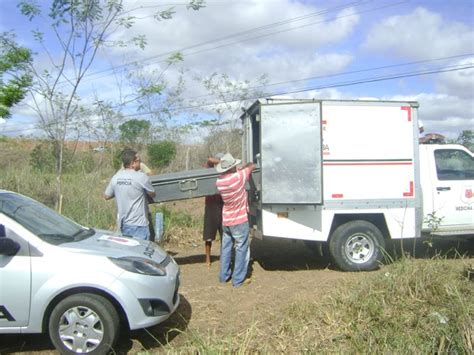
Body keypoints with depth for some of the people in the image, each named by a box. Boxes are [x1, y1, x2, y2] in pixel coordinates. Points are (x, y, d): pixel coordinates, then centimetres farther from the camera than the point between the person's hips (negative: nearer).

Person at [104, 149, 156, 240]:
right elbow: (152, 195, -2)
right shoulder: (141, 177, -16)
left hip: (123, 224, 7)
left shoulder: (116, 177, 0)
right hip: (138, 225, -6)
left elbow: (106, 196, 11)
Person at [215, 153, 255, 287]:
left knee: (226, 248, 17)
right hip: (239, 221, -6)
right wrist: (245, 166, 15)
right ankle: (238, 279, 9)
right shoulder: (238, 177, -21)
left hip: (226, 221, 6)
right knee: (241, 249, 5)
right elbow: (251, 166, -3)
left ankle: (224, 276, 26)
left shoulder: (219, 181, -5)